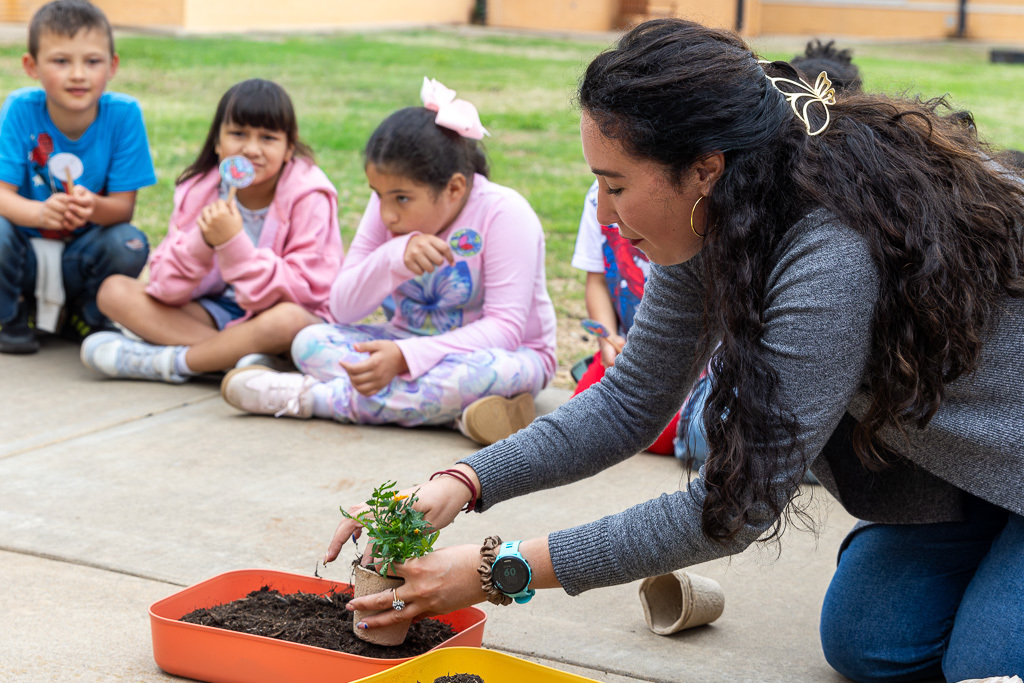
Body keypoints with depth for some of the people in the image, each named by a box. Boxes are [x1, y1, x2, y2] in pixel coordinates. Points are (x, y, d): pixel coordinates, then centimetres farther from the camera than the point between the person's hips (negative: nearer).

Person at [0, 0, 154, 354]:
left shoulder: (123, 113, -14)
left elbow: (123, 205, -14)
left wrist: (93, 206, -38)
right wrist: (40, 212, -42)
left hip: (80, 258, 1)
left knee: (130, 245, -28)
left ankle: (85, 318, 5)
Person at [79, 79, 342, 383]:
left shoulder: (307, 196, -14)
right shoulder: (198, 190, -4)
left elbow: (301, 292, -22)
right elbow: (166, 288, -9)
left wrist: (233, 244, -32)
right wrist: (201, 243, -29)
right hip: (213, 313, 5)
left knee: (286, 320, -40)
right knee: (114, 290, -11)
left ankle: (165, 363, -21)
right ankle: (238, 354, -24)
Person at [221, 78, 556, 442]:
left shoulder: (503, 213, -21)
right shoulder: (389, 204, -7)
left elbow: (505, 327, -27)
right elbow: (342, 308, -10)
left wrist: (405, 357, -37)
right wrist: (395, 257, -30)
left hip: (509, 351, -5)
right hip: (413, 344, 5)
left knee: (486, 370, -41)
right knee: (310, 341, -17)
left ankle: (313, 397, -26)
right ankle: (453, 408, -29)